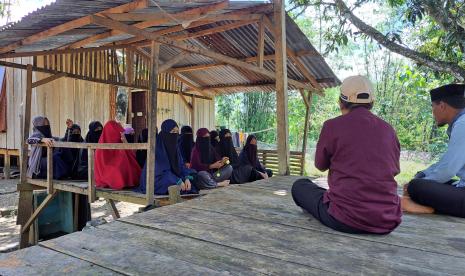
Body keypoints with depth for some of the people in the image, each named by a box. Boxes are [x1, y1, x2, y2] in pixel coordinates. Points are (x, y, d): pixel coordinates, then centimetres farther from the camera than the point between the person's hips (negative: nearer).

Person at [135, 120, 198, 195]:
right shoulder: (157, 146, -19)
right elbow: (162, 170, -23)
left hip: (172, 176, 7)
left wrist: (187, 178, -18)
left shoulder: (174, 145, 4)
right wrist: (178, 181, -29)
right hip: (157, 179, -7)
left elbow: (180, 164, 1)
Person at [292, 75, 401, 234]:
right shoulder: (388, 129, 3)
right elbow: (395, 170, 18)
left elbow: (320, 165, 7)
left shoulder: (332, 126, -9)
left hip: (346, 220, -6)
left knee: (299, 186, 16)